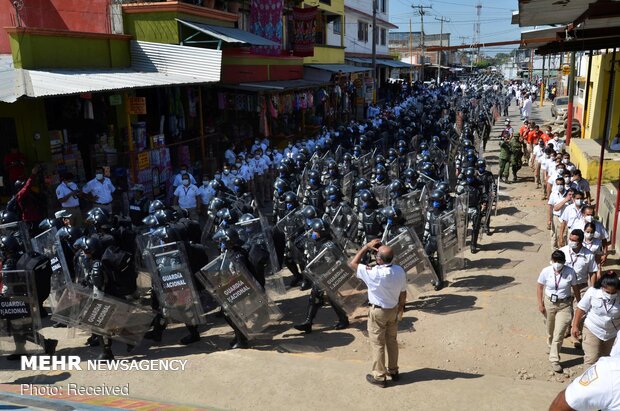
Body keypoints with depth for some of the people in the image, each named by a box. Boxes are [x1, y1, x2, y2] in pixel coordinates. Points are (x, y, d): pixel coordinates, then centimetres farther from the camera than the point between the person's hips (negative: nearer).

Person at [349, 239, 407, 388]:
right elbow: (403, 293, 0)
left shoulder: (373, 273, -29)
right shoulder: (400, 271, -12)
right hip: (394, 310, 6)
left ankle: (379, 377, 19)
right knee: (392, 341, 21)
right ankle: (393, 371, 36)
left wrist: (367, 246, -16)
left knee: (378, 344, 8)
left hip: (378, 311, -6)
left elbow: (352, 263, -18)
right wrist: (401, 307, 17)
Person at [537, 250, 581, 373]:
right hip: (549, 303, 2)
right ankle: (551, 346, 51)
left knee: (559, 333, -6)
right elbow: (540, 287, -3)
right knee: (550, 330, 21)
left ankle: (554, 359, 6)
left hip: (564, 305, -1)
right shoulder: (546, 271, -14)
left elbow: (575, 288, -2)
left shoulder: (570, 272, -16)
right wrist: (540, 304, -6)